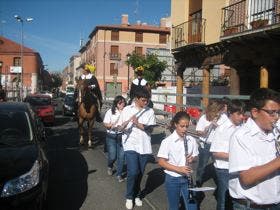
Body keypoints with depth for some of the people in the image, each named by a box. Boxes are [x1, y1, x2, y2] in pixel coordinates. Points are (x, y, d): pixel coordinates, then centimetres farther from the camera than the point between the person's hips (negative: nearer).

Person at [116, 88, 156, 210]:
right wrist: (128, 121, -19)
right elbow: (119, 127, 1)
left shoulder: (150, 111, 3)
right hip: (130, 145, -2)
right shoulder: (127, 110, 1)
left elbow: (150, 129, -2)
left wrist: (138, 124, -17)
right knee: (133, 172, -12)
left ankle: (137, 195, 32)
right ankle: (129, 197, 10)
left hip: (144, 147, 2)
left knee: (140, 173, 11)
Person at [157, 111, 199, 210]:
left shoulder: (191, 140, -3)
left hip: (187, 178, 3)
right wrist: (179, 169, -22)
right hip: (172, 179, -3)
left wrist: (192, 159, -14)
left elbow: (195, 156, 10)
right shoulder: (167, 141, -14)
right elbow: (161, 162, -13)